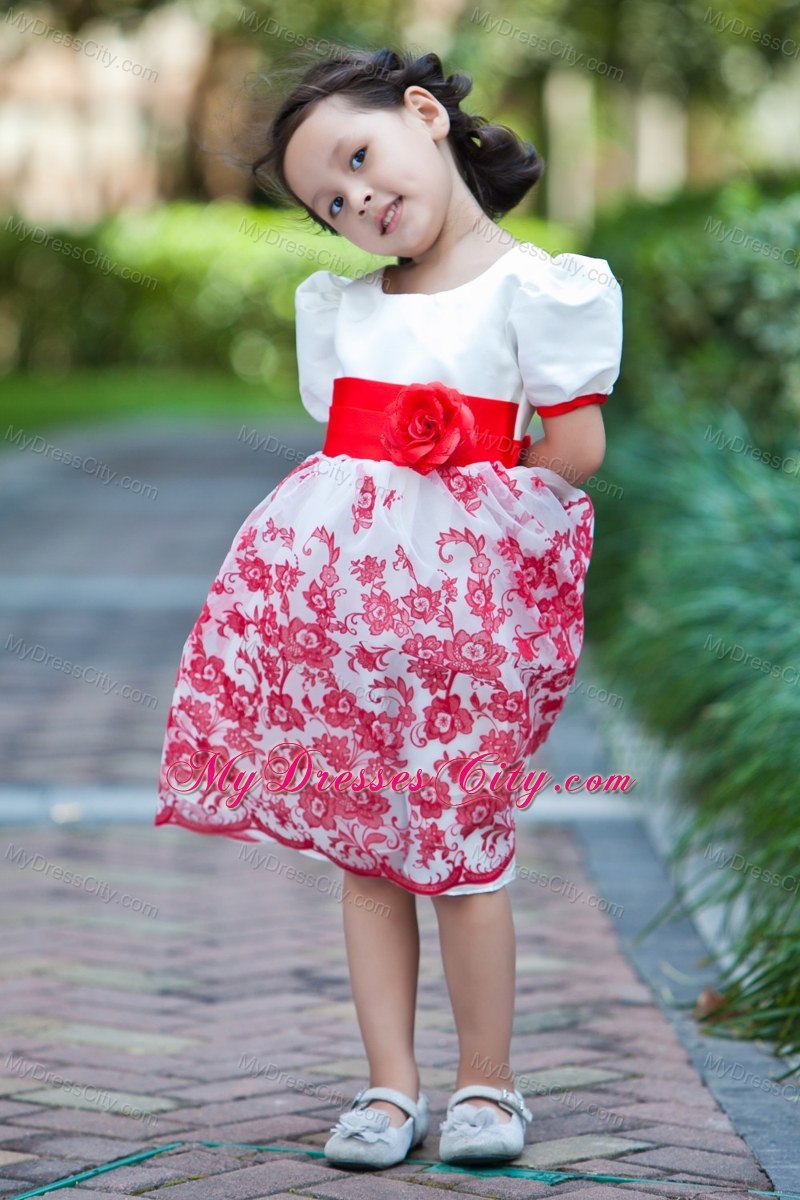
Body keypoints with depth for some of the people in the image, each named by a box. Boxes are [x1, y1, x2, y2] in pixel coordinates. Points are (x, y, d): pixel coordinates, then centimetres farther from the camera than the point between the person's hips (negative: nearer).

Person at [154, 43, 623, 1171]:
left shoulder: (530, 284, -2)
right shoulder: (342, 306, 16)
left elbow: (576, 453, -5)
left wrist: (455, 485, 1)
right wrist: (402, 494, 3)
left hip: (462, 583, -6)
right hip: (349, 576, 6)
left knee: (457, 837, -6)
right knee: (363, 840, 5)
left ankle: (487, 1085, 8)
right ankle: (391, 1084, 12)